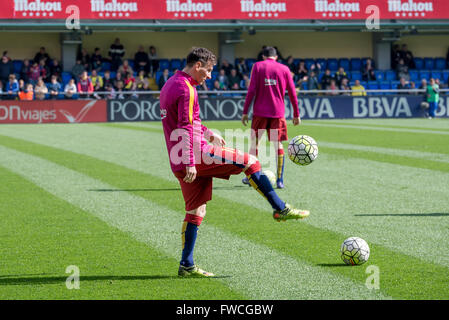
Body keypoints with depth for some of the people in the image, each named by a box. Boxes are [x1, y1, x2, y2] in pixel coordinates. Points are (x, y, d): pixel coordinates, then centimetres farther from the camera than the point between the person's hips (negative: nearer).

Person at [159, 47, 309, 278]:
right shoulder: (186, 89, -14)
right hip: (196, 156, -10)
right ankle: (281, 209, 2)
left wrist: (209, 134, 32)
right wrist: (189, 163, -24)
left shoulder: (171, 85, 18)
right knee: (250, 162, -2)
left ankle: (186, 266, 10)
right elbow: (185, 129, -21)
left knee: (195, 211, 12)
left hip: (180, 163, 10)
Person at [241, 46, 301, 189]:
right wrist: (296, 114, 14)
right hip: (278, 113, 1)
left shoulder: (258, 66, 1)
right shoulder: (284, 69, 7)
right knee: (278, 144, 5)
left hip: (260, 112, -1)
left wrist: (245, 112, -2)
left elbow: (252, 90, -5)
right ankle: (280, 180, -1)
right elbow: (292, 93, 7)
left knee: (254, 141, 11)